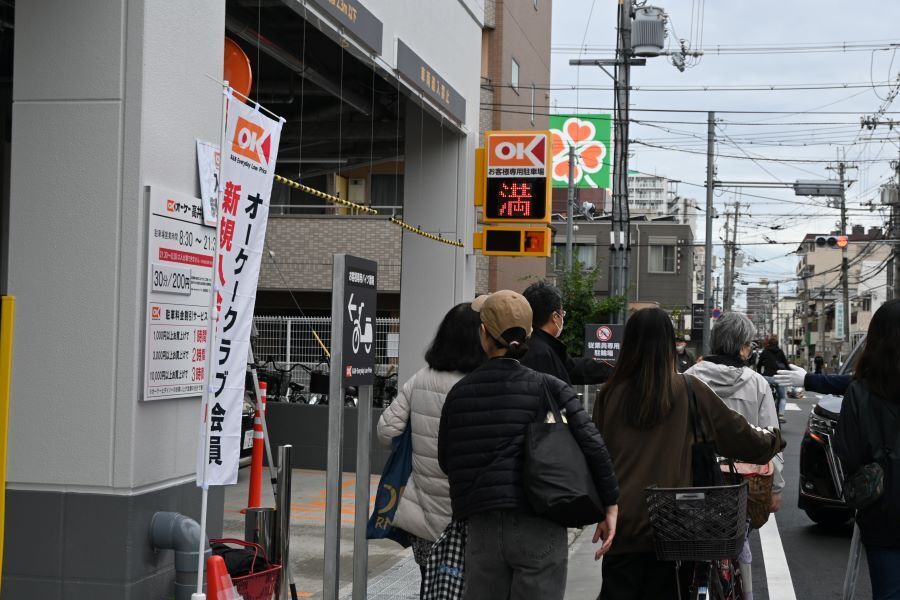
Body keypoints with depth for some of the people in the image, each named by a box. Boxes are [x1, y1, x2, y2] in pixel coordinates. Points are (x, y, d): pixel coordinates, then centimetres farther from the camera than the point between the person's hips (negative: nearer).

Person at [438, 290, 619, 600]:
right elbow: (592, 444, -13)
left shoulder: (459, 392, 2)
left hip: (482, 530, 3)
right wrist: (611, 505, -5)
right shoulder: (549, 388, -6)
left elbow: (446, 460, 9)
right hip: (539, 528, -2)